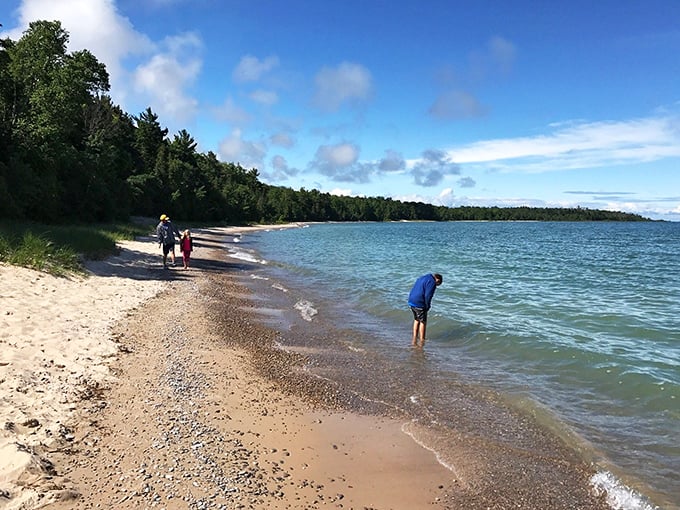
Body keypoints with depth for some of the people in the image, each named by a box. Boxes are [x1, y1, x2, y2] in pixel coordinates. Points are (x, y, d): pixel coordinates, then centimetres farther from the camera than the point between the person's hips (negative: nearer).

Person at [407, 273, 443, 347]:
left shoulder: (422, 278, 18)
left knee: (416, 320, 21)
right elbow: (427, 296, -17)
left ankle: (414, 340, 23)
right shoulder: (432, 282, -10)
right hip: (419, 304, -9)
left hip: (411, 301, 9)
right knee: (423, 322, 6)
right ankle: (422, 341, 13)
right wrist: (427, 307, -2)